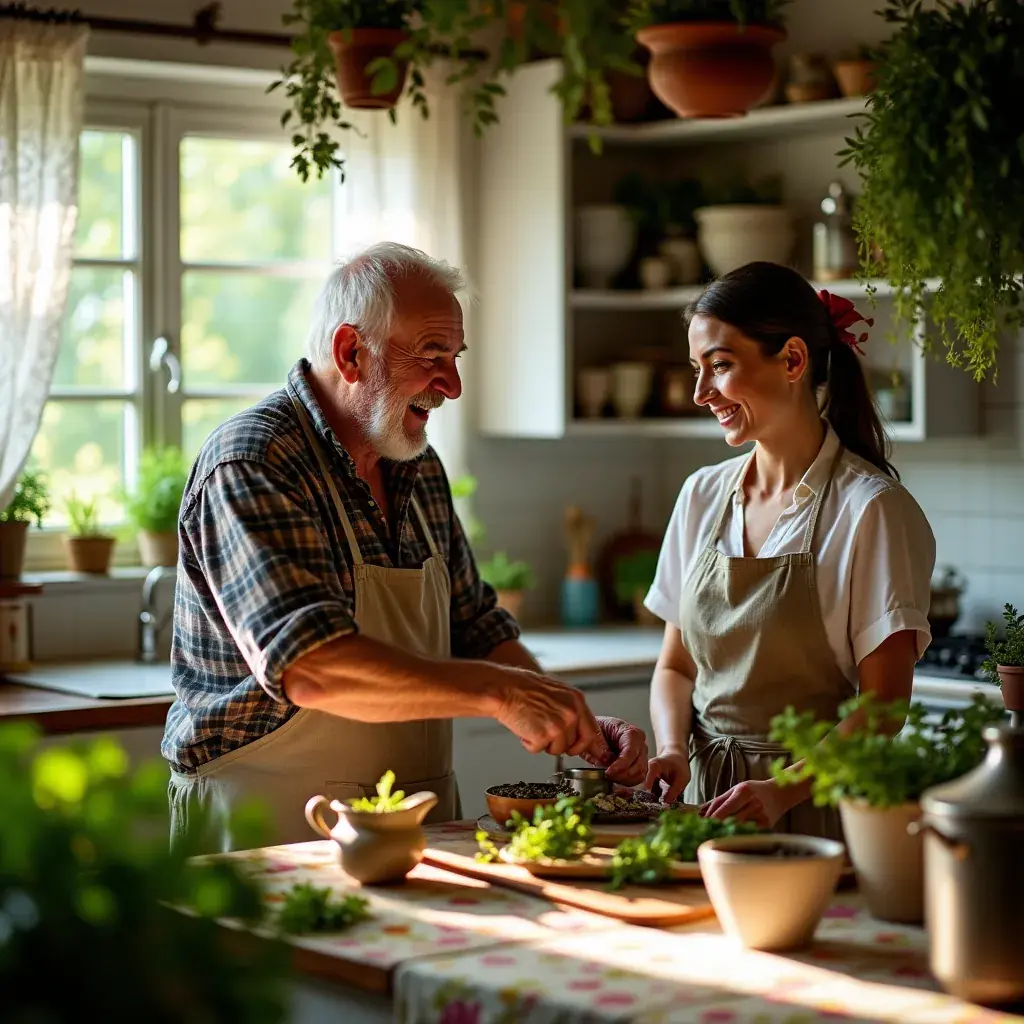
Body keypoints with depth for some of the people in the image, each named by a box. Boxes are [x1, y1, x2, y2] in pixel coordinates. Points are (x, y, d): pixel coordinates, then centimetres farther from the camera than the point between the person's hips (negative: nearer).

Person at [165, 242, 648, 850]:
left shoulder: (420, 469, 13)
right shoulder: (251, 466, -14)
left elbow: (475, 628, 20)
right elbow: (304, 664, -27)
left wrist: (578, 724, 4)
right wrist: (499, 692, -29)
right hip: (275, 838, -7)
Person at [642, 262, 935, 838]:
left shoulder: (872, 509, -8)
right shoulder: (702, 496, 9)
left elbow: (883, 706, -10)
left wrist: (785, 789, -22)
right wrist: (674, 749, -4)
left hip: (818, 807, -4)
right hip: (706, 799, 4)